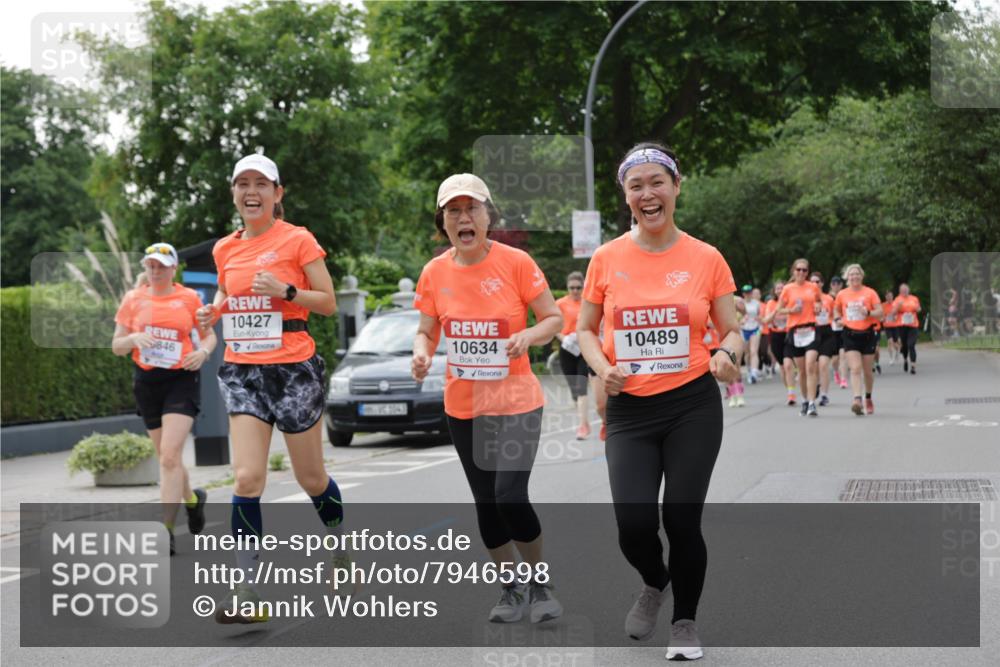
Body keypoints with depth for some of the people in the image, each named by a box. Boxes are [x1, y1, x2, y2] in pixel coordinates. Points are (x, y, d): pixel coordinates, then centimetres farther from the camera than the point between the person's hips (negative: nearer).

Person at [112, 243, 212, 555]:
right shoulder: (133, 300, 5)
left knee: (169, 456, -16)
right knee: (167, 456, 13)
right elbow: (116, 346, 7)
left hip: (182, 380, -3)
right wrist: (134, 338, -15)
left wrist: (203, 351, -10)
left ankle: (166, 530, -15)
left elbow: (209, 335, 12)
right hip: (146, 382, 3)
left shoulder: (189, 298, 1)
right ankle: (193, 498, 42)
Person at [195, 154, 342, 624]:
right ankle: (247, 596, -8)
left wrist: (286, 290, -19)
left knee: (311, 478, 9)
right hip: (242, 370, 3)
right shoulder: (225, 249, 9)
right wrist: (213, 311, 3)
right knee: (247, 479, -9)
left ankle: (341, 555, 38)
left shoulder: (297, 240, -5)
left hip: (293, 368, -3)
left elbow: (329, 303, -3)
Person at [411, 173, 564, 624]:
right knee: (486, 503, 10)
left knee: (511, 497, -15)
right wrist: (421, 353, -13)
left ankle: (540, 584, 8)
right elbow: (426, 331, 9)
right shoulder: (435, 273, -1)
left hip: (516, 402, -4)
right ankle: (510, 588, 29)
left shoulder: (516, 262, -10)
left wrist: (528, 336, -24)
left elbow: (554, 319, -4)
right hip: (463, 406, 4)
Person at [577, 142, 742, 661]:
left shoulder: (706, 259, -2)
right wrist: (603, 368, -10)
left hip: (694, 406, -1)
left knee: (682, 521, 1)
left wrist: (727, 355, -19)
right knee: (634, 525, -10)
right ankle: (654, 584, 27)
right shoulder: (606, 259, 0)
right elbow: (585, 330, 10)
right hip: (629, 409, 1)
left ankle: (685, 622, 27)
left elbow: (731, 332, 4)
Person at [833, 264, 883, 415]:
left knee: (867, 370, 10)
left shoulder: (870, 293, -2)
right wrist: (838, 319, 2)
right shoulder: (842, 294, 4)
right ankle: (857, 400, -25)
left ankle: (868, 398, 31)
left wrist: (868, 313, -22)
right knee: (855, 369, -14)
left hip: (867, 334, 0)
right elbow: (836, 309, 22)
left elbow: (880, 312, -4)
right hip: (850, 335, 0)